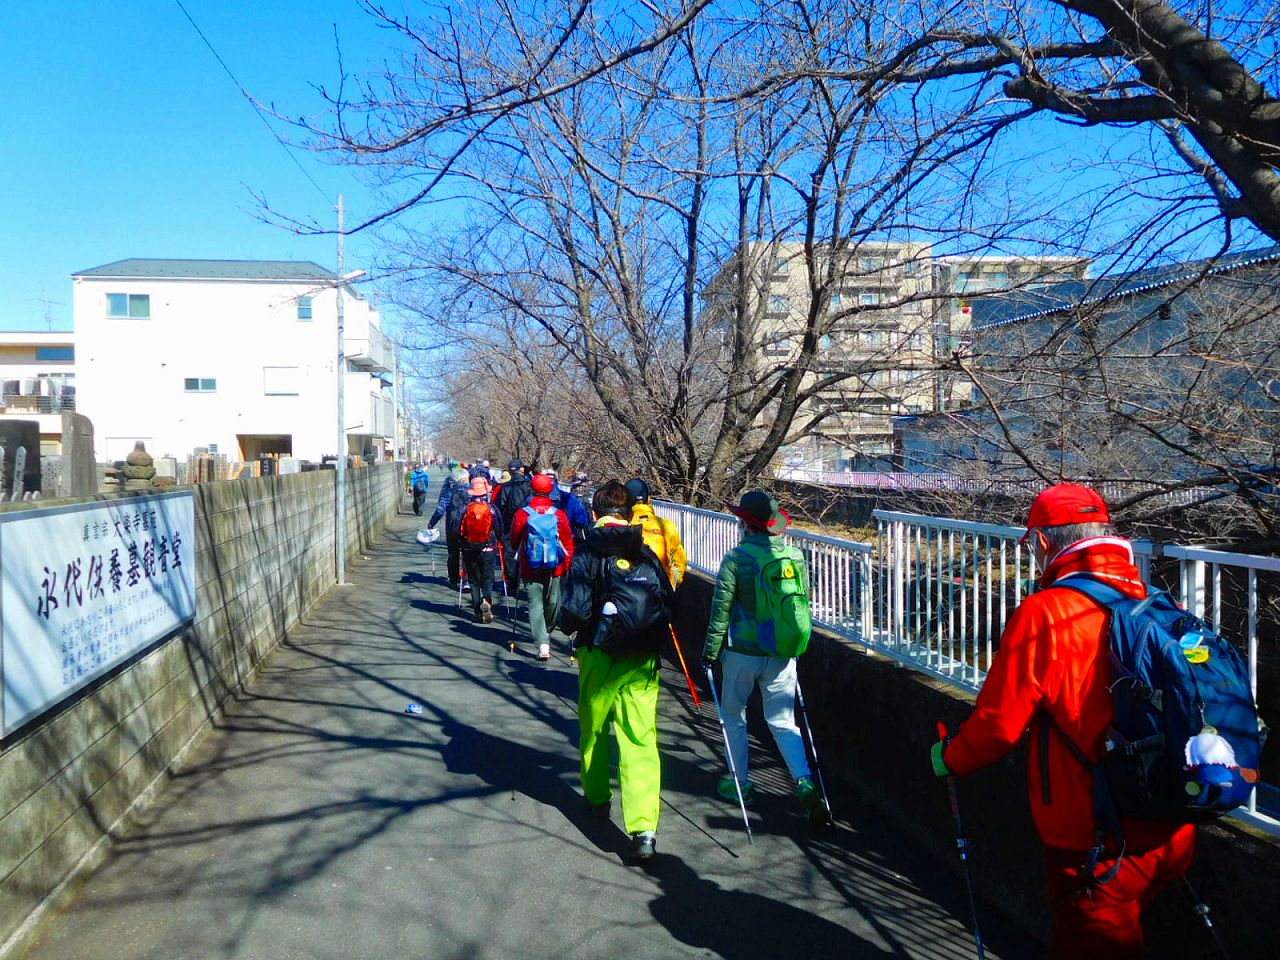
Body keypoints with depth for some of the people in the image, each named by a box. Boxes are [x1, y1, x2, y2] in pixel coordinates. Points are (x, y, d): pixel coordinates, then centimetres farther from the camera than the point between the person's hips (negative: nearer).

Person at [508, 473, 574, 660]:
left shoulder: (521, 514, -8)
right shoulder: (559, 515, -7)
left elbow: (514, 541, 7)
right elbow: (568, 543, 0)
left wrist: (518, 555, 26)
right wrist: (567, 564, 12)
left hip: (530, 568, -1)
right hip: (555, 567, 1)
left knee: (535, 604, 1)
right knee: (552, 600, 20)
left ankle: (542, 643, -10)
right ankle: (547, 630, 41)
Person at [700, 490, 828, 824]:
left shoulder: (737, 558, -13)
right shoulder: (795, 557, 0)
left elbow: (721, 609, -11)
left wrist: (710, 650, -2)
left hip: (742, 651, -3)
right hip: (782, 653, 3)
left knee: (733, 715, 17)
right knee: (783, 721, 11)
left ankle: (739, 782, 26)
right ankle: (804, 782, -6)